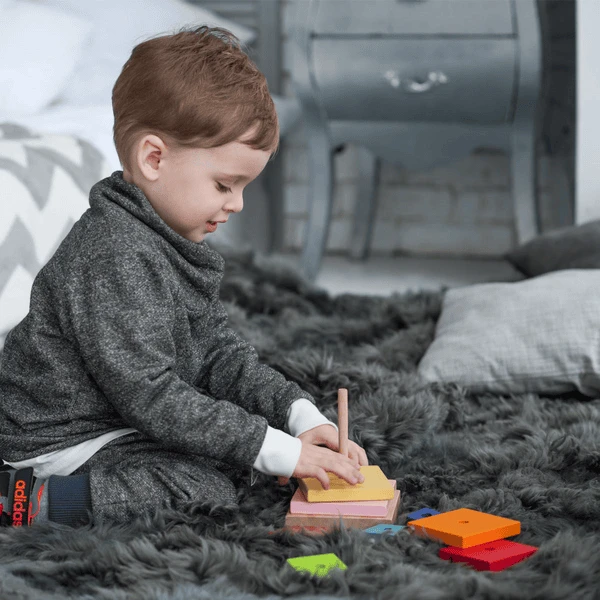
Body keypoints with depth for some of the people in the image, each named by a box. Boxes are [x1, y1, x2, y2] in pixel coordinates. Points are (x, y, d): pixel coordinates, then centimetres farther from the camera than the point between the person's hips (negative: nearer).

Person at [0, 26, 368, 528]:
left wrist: (301, 415, -4)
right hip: (65, 444, -10)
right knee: (207, 491, -25)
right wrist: (277, 451, -27)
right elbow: (149, 396, -28)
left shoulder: (171, 244, 8)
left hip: (126, 427, 10)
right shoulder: (116, 259, -25)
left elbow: (221, 353, 11)